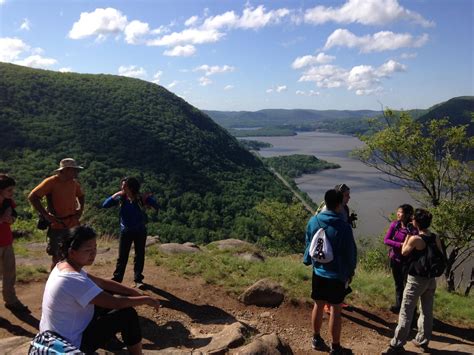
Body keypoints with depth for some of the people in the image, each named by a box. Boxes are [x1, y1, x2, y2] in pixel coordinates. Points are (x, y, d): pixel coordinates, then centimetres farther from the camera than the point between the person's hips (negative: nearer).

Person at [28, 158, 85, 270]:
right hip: (57, 226, -6)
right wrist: (45, 215, -19)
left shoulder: (74, 182, 5)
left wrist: (80, 209, 8)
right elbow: (32, 197, -15)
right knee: (57, 257, 3)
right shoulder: (51, 182, -13)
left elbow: (80, 195, 24)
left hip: (73, 226, 6)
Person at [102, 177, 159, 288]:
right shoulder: (121, 198, -6)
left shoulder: (141, 198, -13)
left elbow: (156, 207, -19)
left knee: (139, 256, 8)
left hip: (140, 231, -1)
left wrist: (148, 199, -31)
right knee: (122, 256, 8)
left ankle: (138, 279, 20)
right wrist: (115, 195, -18)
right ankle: (117, 278, 20)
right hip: (125, 231, 1)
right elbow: (105, 205, -10)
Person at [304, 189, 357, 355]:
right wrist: (350, 272, 5)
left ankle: (316, 339, 34)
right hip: (337, 275, -5)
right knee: (335, 310, 7)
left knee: (318, 305, 18)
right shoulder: (343, 227, -20)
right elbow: (351, 252, -10)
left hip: (318, 272, 5)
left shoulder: (313, 221, -5)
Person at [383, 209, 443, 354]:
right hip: (431, 279, 6)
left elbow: (404, 252, -2)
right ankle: (423, 340, 31)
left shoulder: (415, 238, -18)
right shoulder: (436, 238, -1)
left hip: (416, 280, -6)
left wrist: (408, 236, 3)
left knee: (406, 312, -2)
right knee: (427, 311, 18)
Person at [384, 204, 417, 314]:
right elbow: (386, 240, -8)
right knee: (398, 284, 18)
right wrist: (400, 244, -20)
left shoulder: (413, 229, -16)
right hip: (395, 258, 5)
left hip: (406, 260, -5)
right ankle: (398, 305, 34)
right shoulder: (394, 224, -3)